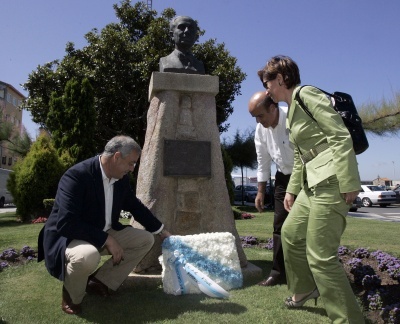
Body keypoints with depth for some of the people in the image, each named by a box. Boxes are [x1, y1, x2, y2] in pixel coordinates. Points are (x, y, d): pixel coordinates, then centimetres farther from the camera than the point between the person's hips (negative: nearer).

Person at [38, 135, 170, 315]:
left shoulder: (121, 178, -4)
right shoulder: (77, 175, -27)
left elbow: (135, 206, 13)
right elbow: (66, 223, -34)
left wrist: (161, 230, 14)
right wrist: (107, 240, -31)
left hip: (103, 234, 8)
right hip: (68, 236, -8)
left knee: (145, 239, 1)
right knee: (88, 256, -41)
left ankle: (99, 280, 6)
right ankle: (71, 295, -4)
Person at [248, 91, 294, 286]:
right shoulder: (261, 128, -6)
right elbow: (263, 161, 3)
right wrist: (261, 191, 5)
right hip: (283, 177, 6)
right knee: (280, 225, 6)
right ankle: (279, 272, 17)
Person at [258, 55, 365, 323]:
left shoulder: (306, 95, -8)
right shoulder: (291, 111, 20)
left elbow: (341, 137, -15)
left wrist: (349, 183, -19)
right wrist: (292, 189, 24)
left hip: (331, 183, -10)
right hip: (312, 184, 10)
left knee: (320, 255, -6)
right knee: (290, 233, 20)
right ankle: (304, 288, 40)